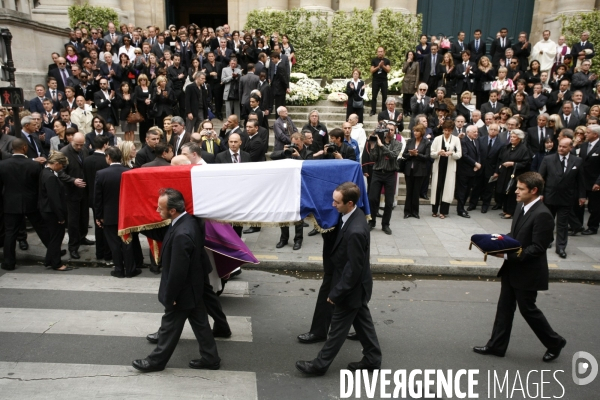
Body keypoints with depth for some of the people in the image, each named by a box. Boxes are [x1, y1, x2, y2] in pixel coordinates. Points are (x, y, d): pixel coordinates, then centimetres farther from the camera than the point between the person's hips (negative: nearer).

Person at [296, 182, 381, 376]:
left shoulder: (356, 231, -35)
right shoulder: (353, 214, -5)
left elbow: (354, 268, -27)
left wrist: (336, 293, -18)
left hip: (351, 287, -9)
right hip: (356, 285, 9)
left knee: (338, 327, 8)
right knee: (362, 321, 22)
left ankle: (320, 364, 24)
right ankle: (372, 358, 38)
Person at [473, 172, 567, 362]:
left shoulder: (542, 215, -23)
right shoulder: (523, 206, 4)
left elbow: (537, 248, -23)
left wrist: (507, 255, -26)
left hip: (527, 272, -8)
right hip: (512, 269, 8)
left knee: (528, 309, 8)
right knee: (505, 307, 13)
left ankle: (555, 342, 30)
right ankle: (496, 345, 24)